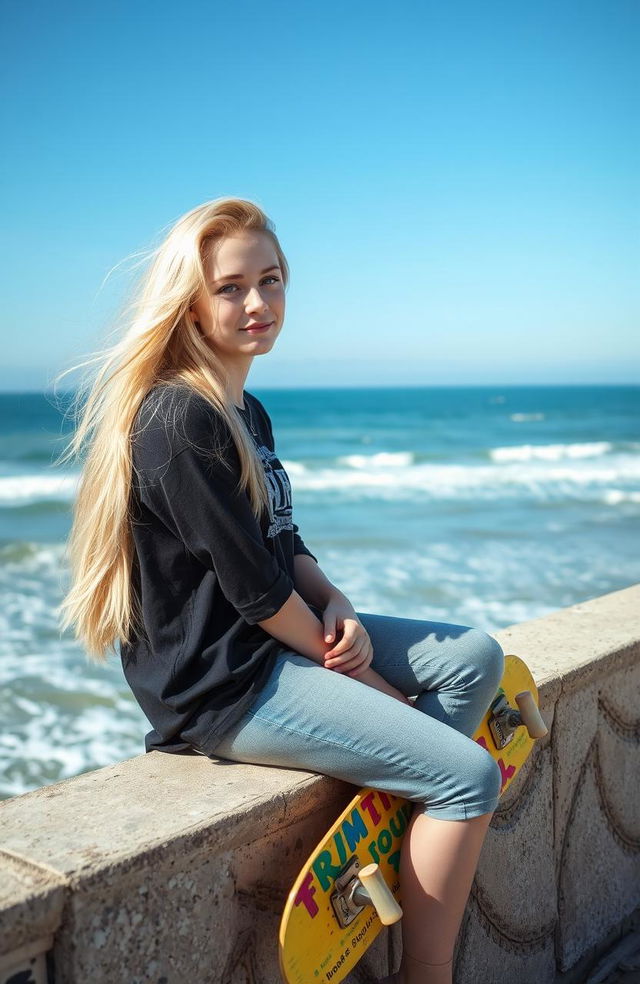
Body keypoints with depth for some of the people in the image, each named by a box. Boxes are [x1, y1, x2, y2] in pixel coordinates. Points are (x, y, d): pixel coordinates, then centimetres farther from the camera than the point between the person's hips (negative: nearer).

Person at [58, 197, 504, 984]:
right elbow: (253, 586, -20)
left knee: (476, 658, 8)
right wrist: (344, 663, -8)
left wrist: (338, 609, -3)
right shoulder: (180, 420, -20)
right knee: (469, 776, -11)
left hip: (275, 637, 10)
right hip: (219, 684, -10)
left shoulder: (248, 412, 12)